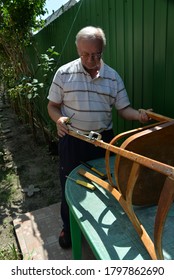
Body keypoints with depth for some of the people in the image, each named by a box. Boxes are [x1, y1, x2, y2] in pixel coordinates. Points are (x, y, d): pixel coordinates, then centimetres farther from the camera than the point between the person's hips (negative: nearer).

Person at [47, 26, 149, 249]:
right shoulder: (64, 73, -5)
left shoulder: (113, 77, 0)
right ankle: (68, 227, 37)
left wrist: (138, 115, -20)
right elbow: (52, 106, 0)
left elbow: (123, 108, 1)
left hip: (103, 139, 2)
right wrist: (59, 119, -22)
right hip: (72, 140, -1)